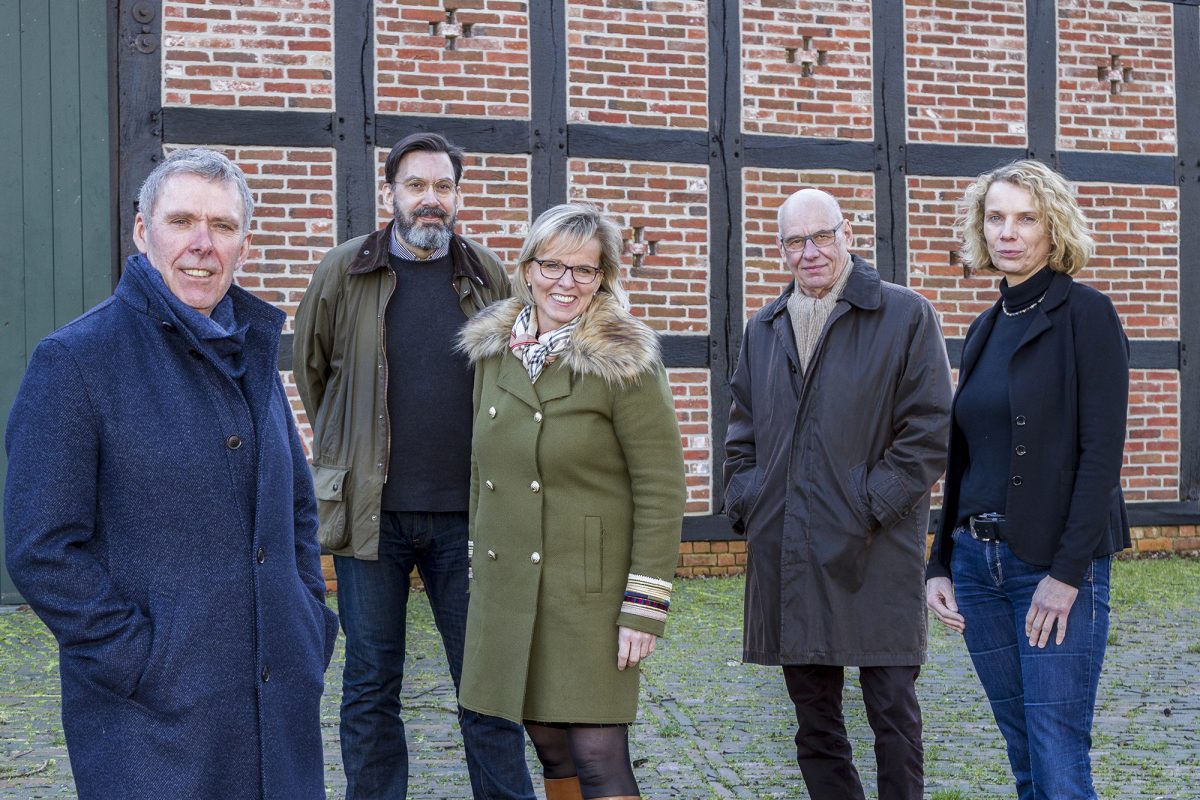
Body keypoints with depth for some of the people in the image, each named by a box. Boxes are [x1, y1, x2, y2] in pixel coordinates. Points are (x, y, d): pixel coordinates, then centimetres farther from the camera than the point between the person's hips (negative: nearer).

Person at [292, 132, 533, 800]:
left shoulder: (490, 276, 4)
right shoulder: (343, 271, 1)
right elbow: (310, 369, 15)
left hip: (466, 512, 1)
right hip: (372, 512, 0)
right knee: (372, 682, 8)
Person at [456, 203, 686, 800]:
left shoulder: (624, 363, -10)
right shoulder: (494, 350, 7)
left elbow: (662, 488, -12)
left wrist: (645, 607, -15)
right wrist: (480, 562, 17)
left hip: (591, 590, -5)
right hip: (506, 589, 6)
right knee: (549, 745, 13)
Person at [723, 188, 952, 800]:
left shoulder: (906, 315, 0)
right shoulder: (763, 329, 15)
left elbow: (930, 432, -5)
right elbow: (741, 433, 21)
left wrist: (872, 505, -11)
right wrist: (745, 505, 6)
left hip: (876, 555, -5)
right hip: (784, 557, 5)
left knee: (893, 710, 0)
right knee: (813, 716, 12)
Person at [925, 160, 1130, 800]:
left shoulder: (1085, 314, -7)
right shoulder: (985, 329, 14)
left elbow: (1102, 451, -13)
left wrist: (1068, 572, -18)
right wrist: (941, 562, 11)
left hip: (1055, 565, -6)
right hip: (978, 561, 7)